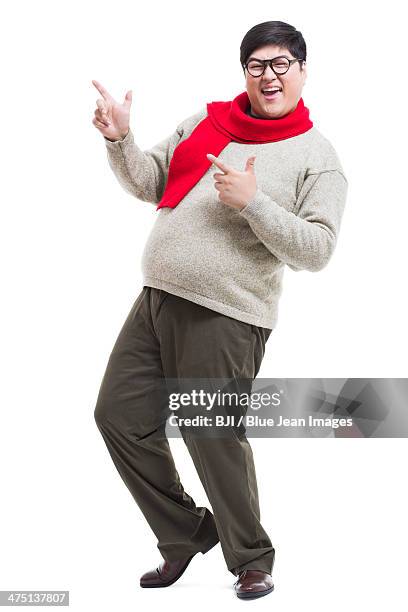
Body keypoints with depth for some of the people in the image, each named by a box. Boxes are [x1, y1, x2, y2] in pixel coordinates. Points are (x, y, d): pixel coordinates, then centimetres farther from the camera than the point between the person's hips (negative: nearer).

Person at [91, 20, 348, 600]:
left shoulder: (317, 155, -3)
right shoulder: (206, 120, 13)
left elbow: (316, 250, -11)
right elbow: (150, 183, 17)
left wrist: (252, 202, -19)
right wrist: (119, 139, 0)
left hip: (224, 317, -6)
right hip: (156, 298, 7)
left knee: (214, 439, -3)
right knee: (120, 415, 9)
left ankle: (251, 560, 21)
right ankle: (185, 533, 27)